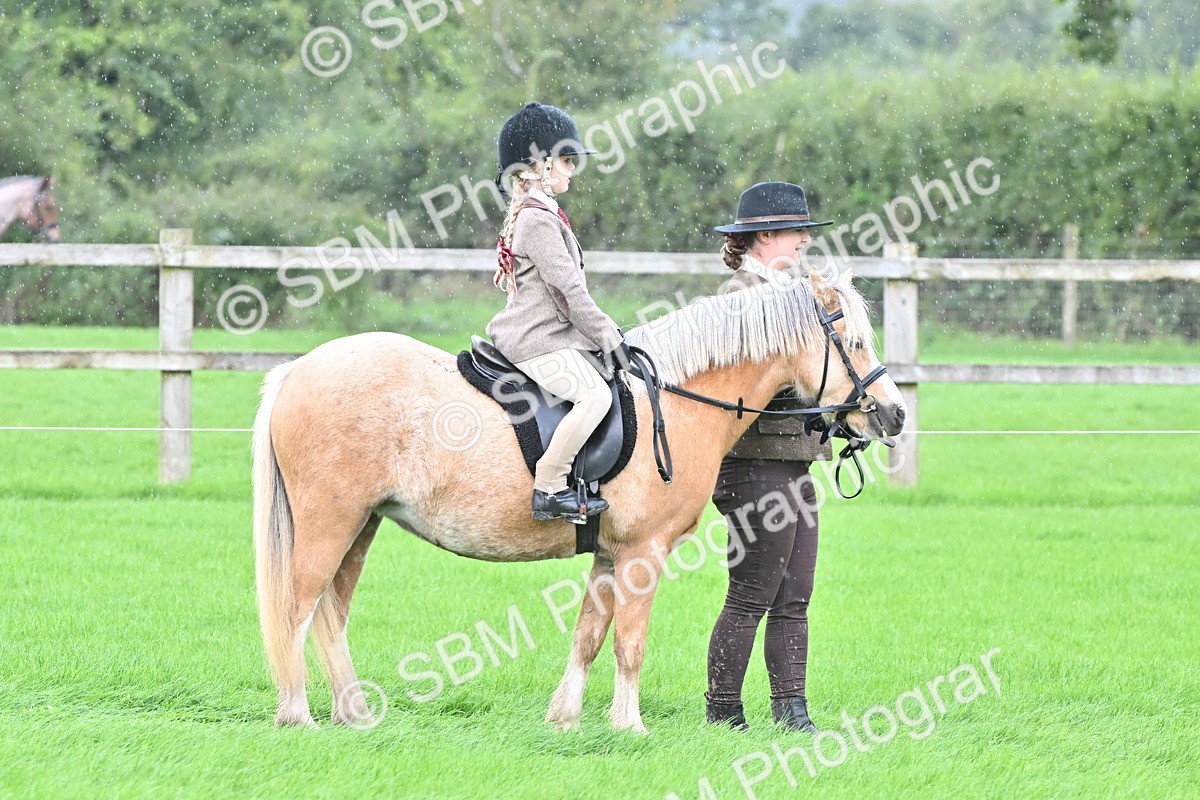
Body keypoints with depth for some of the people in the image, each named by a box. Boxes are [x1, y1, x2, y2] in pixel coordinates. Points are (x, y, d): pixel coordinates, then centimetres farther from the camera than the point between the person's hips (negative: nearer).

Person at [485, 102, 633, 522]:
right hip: (537, 341, -11)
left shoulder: (544, 214, 19)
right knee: (595, 395, -25)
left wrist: (608, 334, 18)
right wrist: (609, 337, -14)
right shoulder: (538, 220, -15)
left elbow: (568, 286, 22)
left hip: (552, 333, 11)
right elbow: (569, 288, -18)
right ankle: (549, 489, -25)